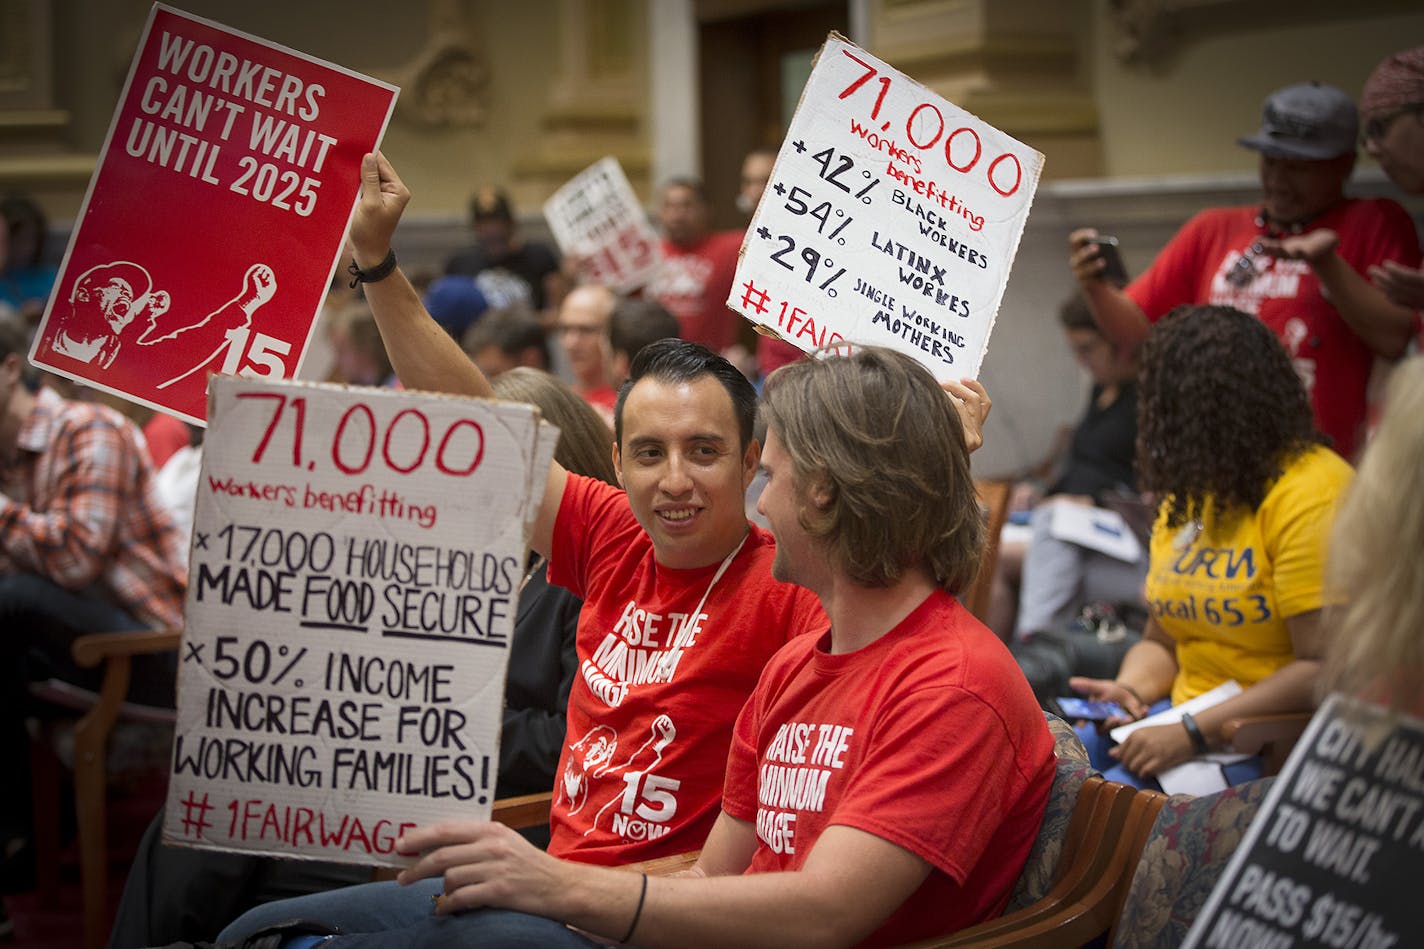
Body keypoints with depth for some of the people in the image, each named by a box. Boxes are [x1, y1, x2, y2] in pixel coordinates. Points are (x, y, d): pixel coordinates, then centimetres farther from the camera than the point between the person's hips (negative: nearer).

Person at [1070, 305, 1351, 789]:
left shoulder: (1310, 496, -14)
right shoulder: (1186, 495, 14)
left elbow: (1327, 668, -20)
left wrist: (1195, 732, -22)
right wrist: (1129, 691, -5)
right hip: (1189, 717, 8)